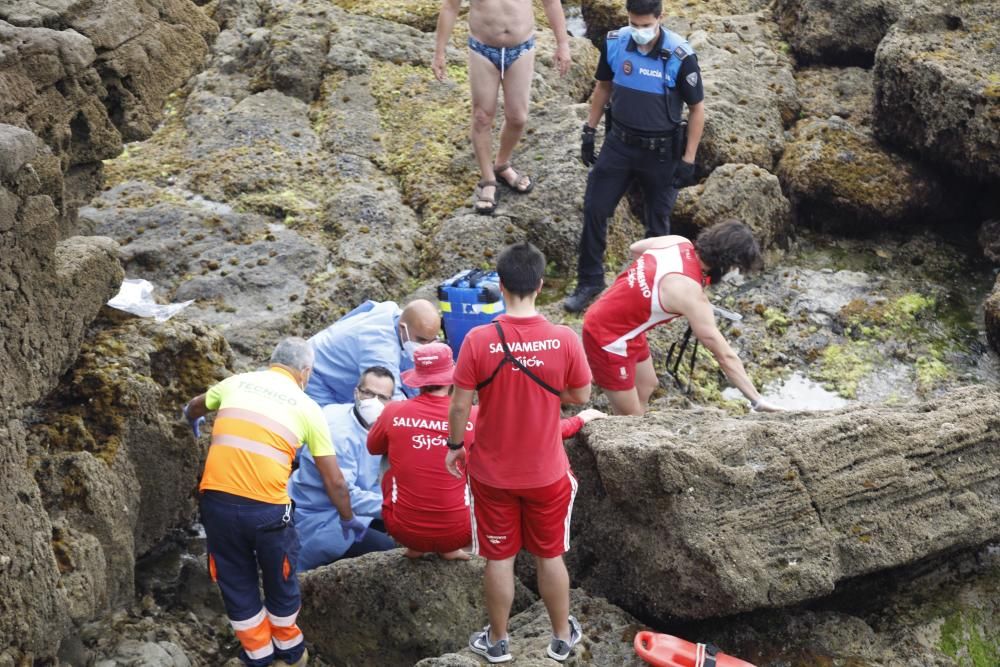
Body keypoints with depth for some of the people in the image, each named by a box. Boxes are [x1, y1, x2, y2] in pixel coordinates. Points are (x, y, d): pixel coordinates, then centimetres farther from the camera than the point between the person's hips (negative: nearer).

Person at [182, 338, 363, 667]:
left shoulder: (237, 382, 14)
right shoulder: (307, 407, 6)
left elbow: (193, 409, 37)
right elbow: (334, 482, 8)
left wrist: (194, 422, 61)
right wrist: (347, 519, 26)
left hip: (217, 500, 2)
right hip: (267, 507, -2)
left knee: (236, 585, 21)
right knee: (280, 583, 22)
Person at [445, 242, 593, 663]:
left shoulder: (478, 340, -18)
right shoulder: (564, 339, -16)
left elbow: (460, 405, -12)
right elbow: (581, 396, -2)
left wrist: (454, 446, 5)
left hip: (492, 471, -1)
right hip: (547, 471, 1)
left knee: (499, 559, 15)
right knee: (550, 556, 19)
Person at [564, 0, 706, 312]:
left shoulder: (680, 56, -20)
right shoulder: (614, 43, -10)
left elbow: (697, 109, -10)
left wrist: (689, 159, -10)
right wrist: (589, 131, 9)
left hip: (661, 151, -3)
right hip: (619, 143, 3)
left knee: (657, 221, 10)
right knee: (594, 209, 3)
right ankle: (589, 281, 19)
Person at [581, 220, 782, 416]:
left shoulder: (678, 242, -10)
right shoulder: (690, 294, -31)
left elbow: (636, 248, 13)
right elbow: (725, 356, -27)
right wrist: (758, 401, -22)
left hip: (605, 314, 9)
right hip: (609, 336, -9)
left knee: (647, 386, 26)